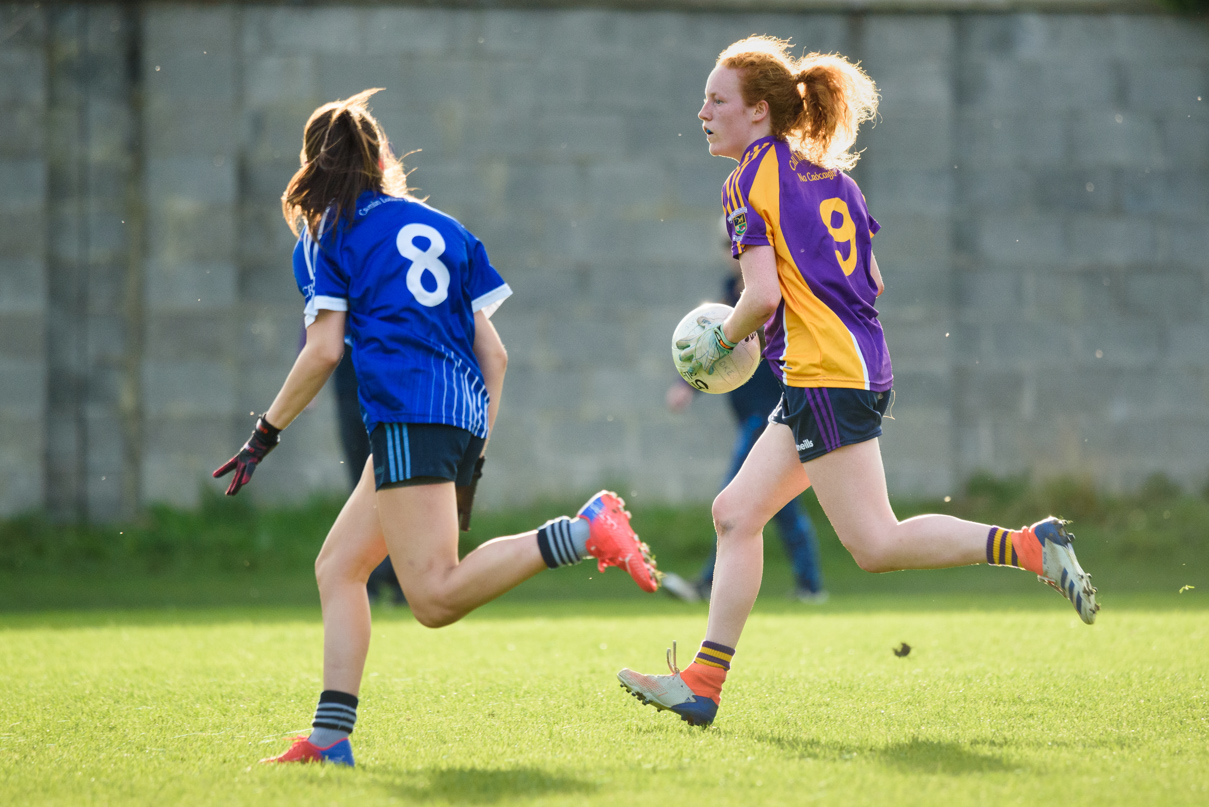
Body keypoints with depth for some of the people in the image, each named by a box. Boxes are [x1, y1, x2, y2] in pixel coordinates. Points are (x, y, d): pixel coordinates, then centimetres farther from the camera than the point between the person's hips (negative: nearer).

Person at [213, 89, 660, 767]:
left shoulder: (327, 231, 8)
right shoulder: (444, 228, 23)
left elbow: (324, 350, -2)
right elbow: (494, 353, 18)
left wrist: (266, 435, 7)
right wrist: (477, 452, 22)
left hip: (408, 412, -8)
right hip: (466, 413, 8)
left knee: (436, 597, -17)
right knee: (338, 566, 14)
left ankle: (583, 533, -30)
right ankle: (331, 735, 4)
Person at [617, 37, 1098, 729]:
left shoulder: (752, 179, -8)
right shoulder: (829, 174, 17)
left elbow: (763, 296, -16)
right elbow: (870, 279, 19)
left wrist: (718, 342, 1)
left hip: (827, 378, -10)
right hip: (862, 366, 10)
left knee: (877, 546, -11)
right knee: (736, 512, 9)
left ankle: (1034, 548, -15)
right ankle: (703, 684, 5)